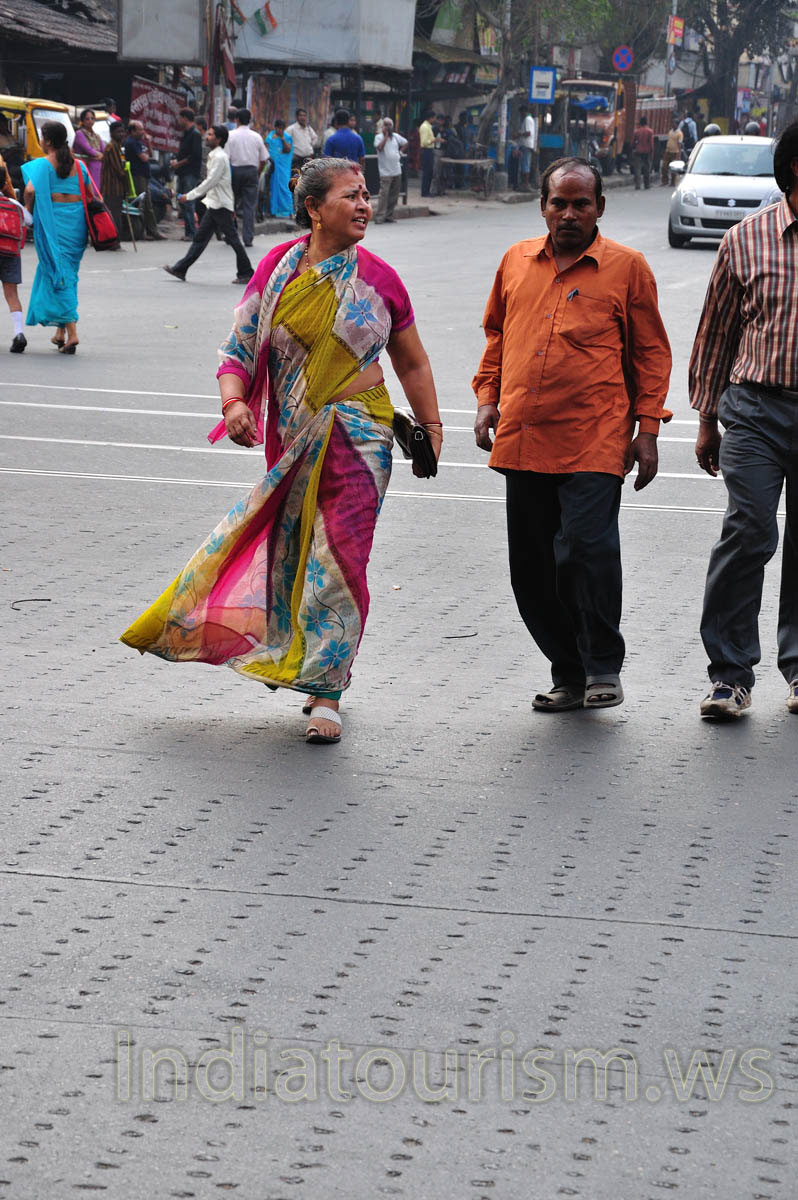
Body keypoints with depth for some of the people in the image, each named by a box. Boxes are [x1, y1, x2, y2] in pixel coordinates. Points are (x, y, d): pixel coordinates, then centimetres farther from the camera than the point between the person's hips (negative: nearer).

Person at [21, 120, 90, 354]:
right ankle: (60, 332, 20)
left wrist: (28, 211, -4)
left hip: (52, 221, -5)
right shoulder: (78, 165, 10)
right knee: (68, 273, 16)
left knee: (58, 273, -3)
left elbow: (30, 190, -21)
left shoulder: (42, 164, -7)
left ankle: (71, 332, -15)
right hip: (76, 221, 5)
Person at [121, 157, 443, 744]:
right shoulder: (278, 268, 1)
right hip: (290, 440, 2)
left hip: (358, 435, -2)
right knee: (289, 551, 10)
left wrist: (432, 428, 14)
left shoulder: (377, 278, 2)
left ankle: (325, 693, -1)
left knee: (338, 556, -7)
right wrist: (235, 403, -16)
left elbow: (412, 363, 13)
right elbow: (240, 349, 2)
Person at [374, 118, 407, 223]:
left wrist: (401, 152, 15)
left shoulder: (396, 136, 12)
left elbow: (404, 142, 30)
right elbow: (379, 147, -23)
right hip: (385, 172, -6)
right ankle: (379, 217, -15)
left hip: (397, 171, 6)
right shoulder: (379, 137, -4)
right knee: (384, 193, -14)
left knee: (394, 195, 8)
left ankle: (389, 216, 16)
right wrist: (386, 136, -16)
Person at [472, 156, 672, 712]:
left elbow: (651, 352, 6)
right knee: (532, 564, 7)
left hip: (594, 442, -5)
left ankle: (604, 668, 1)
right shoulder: (517, 262, 14)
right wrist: (488, 399, 13)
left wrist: (648, 428, -1)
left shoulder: (626, 267, 3)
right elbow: (497, 335, 25)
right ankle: (569, 674, 20)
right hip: (522, 438, 5)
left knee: (589, 547, -17)